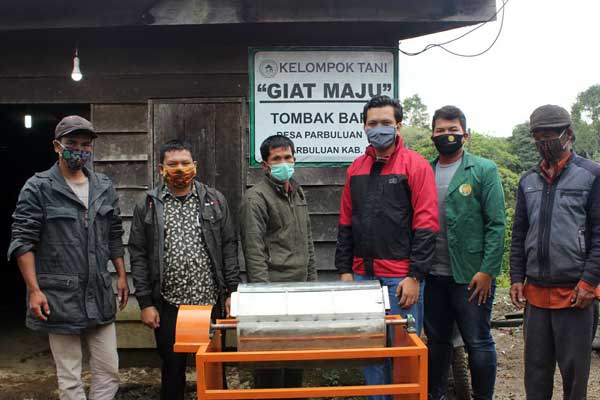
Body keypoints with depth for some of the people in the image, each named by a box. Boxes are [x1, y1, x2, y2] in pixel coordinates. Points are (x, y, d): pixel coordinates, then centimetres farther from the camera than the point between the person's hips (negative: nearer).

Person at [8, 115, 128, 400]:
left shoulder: (104, 187, 10)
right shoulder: (38, 188, -5)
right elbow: (23, 242, -7)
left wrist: (121, 276, 10)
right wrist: (34, 290, -14)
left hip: (100, 295, 5)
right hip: (59, 297, -4)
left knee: (109, 372, 8)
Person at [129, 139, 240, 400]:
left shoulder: (214, 200, 3)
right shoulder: (147, 206, 1)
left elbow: (229, 247, 3)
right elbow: (138, 257, 0)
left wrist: (232, 293, -1)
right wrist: (145, 303, -4)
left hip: (211, 301, 0)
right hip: (168, 305, 0)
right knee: (172, 368, 12)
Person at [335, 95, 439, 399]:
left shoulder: (416, 165, -4)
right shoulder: (356, 168, 11)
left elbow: (426, 225, -9)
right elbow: (345, 224, 14)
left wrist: (415, 276, -13)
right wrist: (345, 270, 8)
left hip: (401, 278, -4)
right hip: (362, 275, 5)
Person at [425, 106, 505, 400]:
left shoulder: (484, 170, -2)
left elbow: (496, 224, -7)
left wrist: (488, 270, -13)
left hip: (471, 276, -4)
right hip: (433, 275, 4)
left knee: (478, 343, 5)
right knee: (436, 340, 15)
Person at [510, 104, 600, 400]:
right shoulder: (529, 180, 12)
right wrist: (517, 278, 8)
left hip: (574, 293, -4)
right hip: (535, 292, 4)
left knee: (574, 368, 5)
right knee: (536, 366, 11)